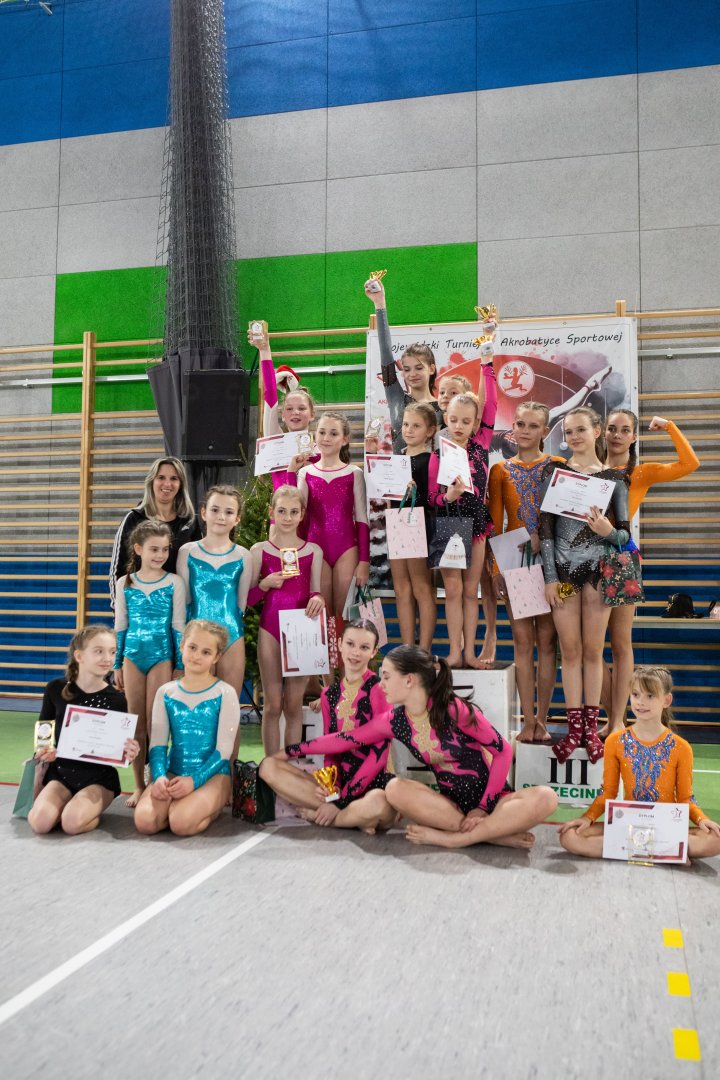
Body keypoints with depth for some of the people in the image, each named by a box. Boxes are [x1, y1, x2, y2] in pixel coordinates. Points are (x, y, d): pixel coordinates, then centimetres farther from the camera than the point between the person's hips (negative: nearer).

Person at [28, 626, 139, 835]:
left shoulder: (116, 699, -6)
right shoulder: (56, 689, -2)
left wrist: (128, 754, -22)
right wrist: (43, 751, -10)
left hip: (99, 776, -2)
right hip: (61, 771, 2)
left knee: (72, 822, -27)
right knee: (40, 822, -23)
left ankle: (92, 810, 5)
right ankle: (70, 803, 7)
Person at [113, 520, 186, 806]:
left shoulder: (173, 583, -2)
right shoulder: (125, 583, 4)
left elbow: (178, 627, -1)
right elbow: (120, 627, 9)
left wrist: (180, 667, -2)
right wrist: (117, 665, 9)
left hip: (162, 658, -2)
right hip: (133, 657, 3)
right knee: (136, 723, 8)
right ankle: (139, 786, 18)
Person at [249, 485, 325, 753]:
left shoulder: (313, 551, 7)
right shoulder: (259, 551, 3)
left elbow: (316, 591, 10)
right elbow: (247, 596, 6)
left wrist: (318, 598, -13)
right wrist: (266, 584, -13)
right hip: (270, 629, -1)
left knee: (294, 704, 6)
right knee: (273, 704, 2)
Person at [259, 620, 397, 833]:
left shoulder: (379, 689, -8)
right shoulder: (329, 694, 9)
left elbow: (379, 752, -13)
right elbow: (330, 749, 10)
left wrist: (341, 800, -15)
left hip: (375, 784, -5)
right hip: (340, 781, 5)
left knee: (377, 805, -41)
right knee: (269, 767, -12)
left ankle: (316, 813, -11)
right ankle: (353, 817, -16)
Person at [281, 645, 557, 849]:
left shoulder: (455, 710, -18)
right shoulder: (393, 721, -2)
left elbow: (503, 751, -11)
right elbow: (343, 739, 8)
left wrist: (483, 808, -14)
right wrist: (290, 751, 10)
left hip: (492, 799, -3)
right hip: (452, 804, 4)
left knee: (545, 798, -32)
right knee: (395, 789, -25)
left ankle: (451, 838, -29)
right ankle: (495, 833, -23)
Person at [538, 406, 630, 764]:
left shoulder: (614, 478, 5)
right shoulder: (555, 471, 4)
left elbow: (625, 534, 4)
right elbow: (545, 526, 0)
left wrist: (609, 531, -20)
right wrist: (550, 576, -6)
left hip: (598, 568, 0)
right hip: (563, 568, 0)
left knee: (593, 650, 5)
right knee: (570, 650, 4)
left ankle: (591, 727, 14)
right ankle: (574, 726, 12)